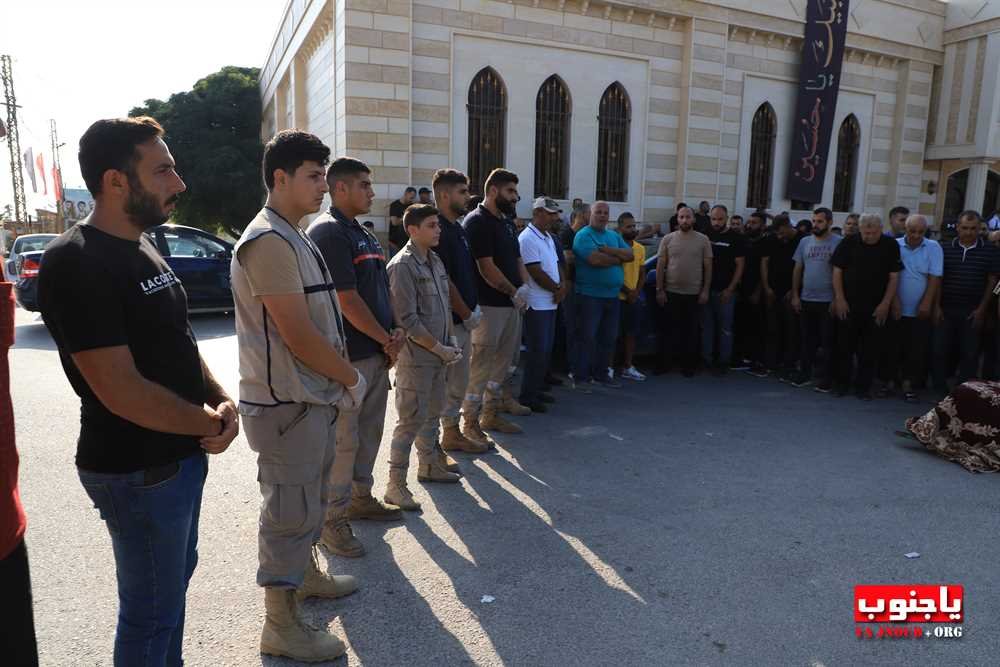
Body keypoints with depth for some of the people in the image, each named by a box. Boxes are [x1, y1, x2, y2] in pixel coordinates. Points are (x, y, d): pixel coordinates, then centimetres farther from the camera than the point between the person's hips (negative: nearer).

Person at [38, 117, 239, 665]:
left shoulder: (143, 248, 8)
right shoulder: (77, 263, -21)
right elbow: (122, 392, -26)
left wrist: (220, 400, -5)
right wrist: (211, 424, -13)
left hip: (181, 454, 9)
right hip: (139, 471, -9)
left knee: (175, 579, 25)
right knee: (150, 611, 9)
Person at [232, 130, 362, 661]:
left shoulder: (292, 238, 13)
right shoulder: (269, 241, -19)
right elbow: (298, 335, -23)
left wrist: (339, 379, 10)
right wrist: (351, 378, -11)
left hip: (313, 396, 10)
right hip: (286, 402, -10)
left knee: (309, 497, 24)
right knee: (290, 509, 2)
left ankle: (306, 574, 44)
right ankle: (280, 625, 17)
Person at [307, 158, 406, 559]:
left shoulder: (363, 234, 16)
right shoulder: (328, 232, -14)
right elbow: (347, 300, -19)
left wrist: (392, 335, 2)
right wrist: (387, 340, -9)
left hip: (376, 353, 9)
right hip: (347, 358, -9)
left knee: (369, 432, 18)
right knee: (342, 440, 0)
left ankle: (360, 498, 33)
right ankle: (332, 519, 13)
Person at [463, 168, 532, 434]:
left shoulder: (507, 222, 17)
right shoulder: (477, 222, -11)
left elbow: (517, 259, 20)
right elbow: (486, 267, -18)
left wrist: (524, 288, 2)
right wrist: (514, 292, -11)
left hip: (512, 304, 9)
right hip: (489, 305, -9)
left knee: (503, 363, 15)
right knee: (481, 364, -4)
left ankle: (491, 413, 26)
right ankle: (470, 420, 5)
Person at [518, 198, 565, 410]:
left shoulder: (548, 237, 15)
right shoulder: (527, 239, -14)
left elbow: (555, 265, 18)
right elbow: (536, 273, -18)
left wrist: (562, 286, -2)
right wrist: (557, 289, -7)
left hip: (550, 303, 9)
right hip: (537, 304, -9)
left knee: (546, 349, 14)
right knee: (537, 351, -5)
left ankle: (537, 389, 24)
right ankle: (527, 396, 4)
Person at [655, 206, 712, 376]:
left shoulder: (703, 240, 2)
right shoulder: (668, 239, 2)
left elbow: (708, 267, 3)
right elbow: (660, 265, 3)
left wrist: (705, 290, -4)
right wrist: (659, 290, -3)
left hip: (694, 293, 0)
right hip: (671, 292, 0)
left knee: (690, 331, 7)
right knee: (668, 329, 6)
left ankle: (688, 365, 17)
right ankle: (663, 363, 15)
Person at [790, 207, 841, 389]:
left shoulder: (838, 243, -6)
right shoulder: (805, 241, 7)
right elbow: (797, 270, 10)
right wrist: (795, 295, 5)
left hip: (828, 301, -4)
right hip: (806, 299, 4)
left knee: (828, 341, 4)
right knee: (807, 340, 12)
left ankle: (827, 378, 12)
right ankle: (805, 373, 21)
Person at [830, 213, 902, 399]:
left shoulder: (891, 245, 0)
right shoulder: (849, 243, 0)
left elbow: (894, 276, 1)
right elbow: (837, 271, 2)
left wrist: (885, 304, -6)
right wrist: (839, 299, -4)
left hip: (876, 309, 0)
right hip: (848, 306, 0)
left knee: (871, 350, 3)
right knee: (845, 346, 6)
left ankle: (863, 387, 14)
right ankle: (841, 383, 19)